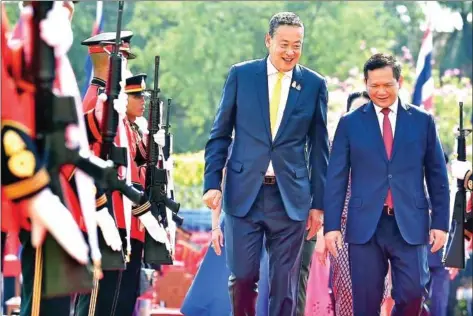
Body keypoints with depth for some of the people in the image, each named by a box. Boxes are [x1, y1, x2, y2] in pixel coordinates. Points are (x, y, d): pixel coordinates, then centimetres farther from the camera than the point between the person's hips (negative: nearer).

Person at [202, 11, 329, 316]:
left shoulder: (315, 84, 4)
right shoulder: (241, 75, 4)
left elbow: (319, 147, 8)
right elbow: (220, 135, 7)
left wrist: (318, 202, 6)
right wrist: (212, 183, -2)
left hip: (291, 198, 0)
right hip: (244, 194, 0)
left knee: (285, 285, 3)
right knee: (243, 277, -3)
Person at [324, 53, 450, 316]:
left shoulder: (423, 121, 7)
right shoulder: (350, 123, 6)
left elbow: (437, 176, 9)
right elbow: (336, 178, 5)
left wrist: (441, 223, 3)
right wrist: (332, 225, -1)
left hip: (410, 225, 0)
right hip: (365, 225, 0)